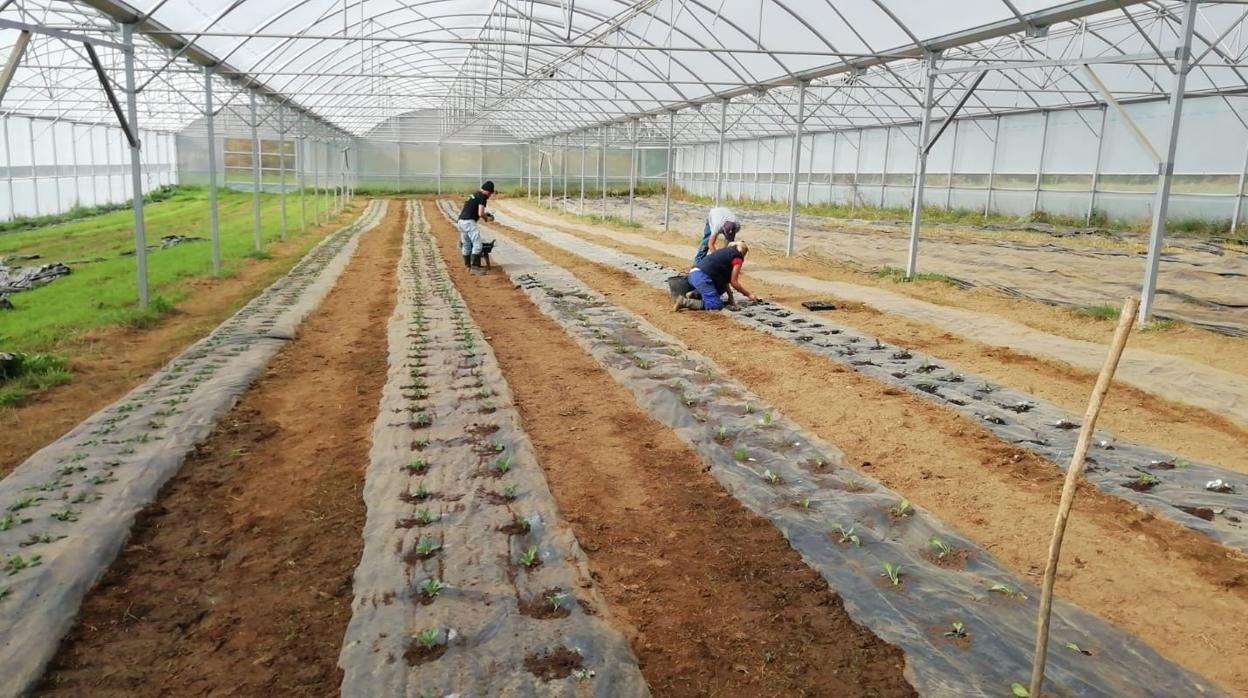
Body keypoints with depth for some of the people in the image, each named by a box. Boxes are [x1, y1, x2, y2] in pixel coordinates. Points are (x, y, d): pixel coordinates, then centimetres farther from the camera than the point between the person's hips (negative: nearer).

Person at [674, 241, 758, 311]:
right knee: (716, 305, -10)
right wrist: (748, 294, 11)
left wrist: (730, 295, 21)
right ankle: (685, 302, -20)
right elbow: (734, 282, 1)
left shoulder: (726, 252, 28)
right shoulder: (738, 258, 3)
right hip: (702, 277, -9)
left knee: (722, 288, 24)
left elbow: (724, 278, 26)